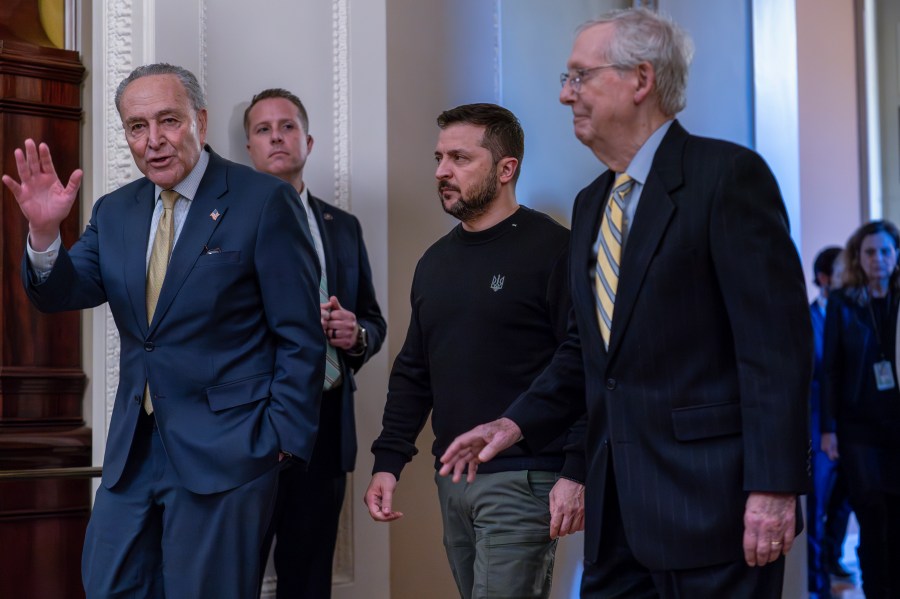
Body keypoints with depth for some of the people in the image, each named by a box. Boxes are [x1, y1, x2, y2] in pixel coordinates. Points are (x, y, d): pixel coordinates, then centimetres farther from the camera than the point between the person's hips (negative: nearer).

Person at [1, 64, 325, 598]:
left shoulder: (262, 201, -9)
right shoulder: (115, 212, 10)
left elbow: (300, 337, -9)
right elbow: (62, 293, 2)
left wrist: (283, 438, -12)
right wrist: (44, 232, -17)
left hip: (223, 451, -6)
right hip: (133, 450, 6)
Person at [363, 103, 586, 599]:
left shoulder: (552, 250, -8)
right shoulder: (436, 261, 14)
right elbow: (412, 372, 18)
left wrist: (577, 473, -19)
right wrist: (388, 462, 10)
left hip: (522, 481, -7)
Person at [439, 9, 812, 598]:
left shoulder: (728, 174, -9)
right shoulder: (592, 203, 16)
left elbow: (776, 337, -15)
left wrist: (773, 487, -19)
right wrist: (518, 422, 8)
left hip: (710, 498, -7)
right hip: (618, 506, 8)